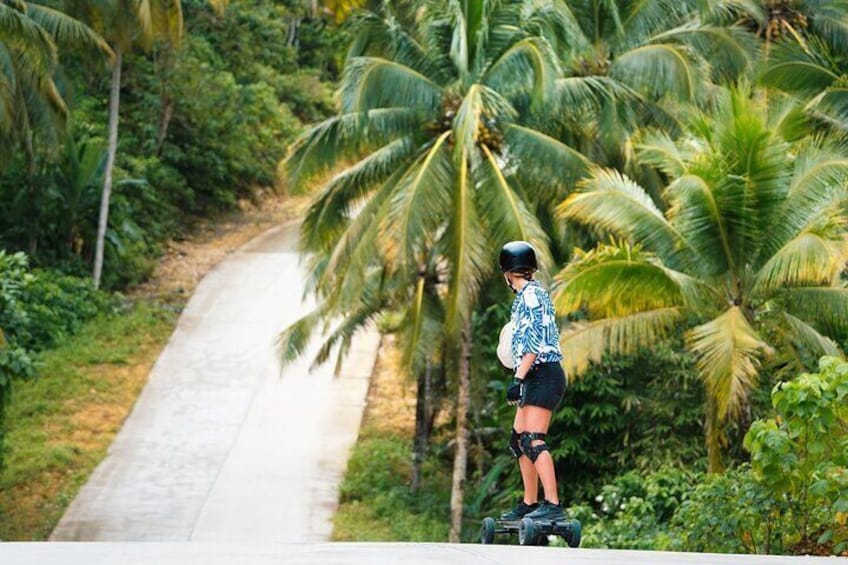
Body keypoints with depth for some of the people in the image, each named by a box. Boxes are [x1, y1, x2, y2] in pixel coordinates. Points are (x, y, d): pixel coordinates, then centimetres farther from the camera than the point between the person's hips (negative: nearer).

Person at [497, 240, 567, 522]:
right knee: (519, 439, 13)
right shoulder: (529, 294, 18)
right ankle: (529, 504, 18)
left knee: (533, 440, -17)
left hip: (543, 375, -10)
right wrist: (521, 378, 30)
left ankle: (553, 505, -24)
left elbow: (535, 341, -18)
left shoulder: (530, 295, -10)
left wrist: (518, 378, -21)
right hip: (536, 378, 10)